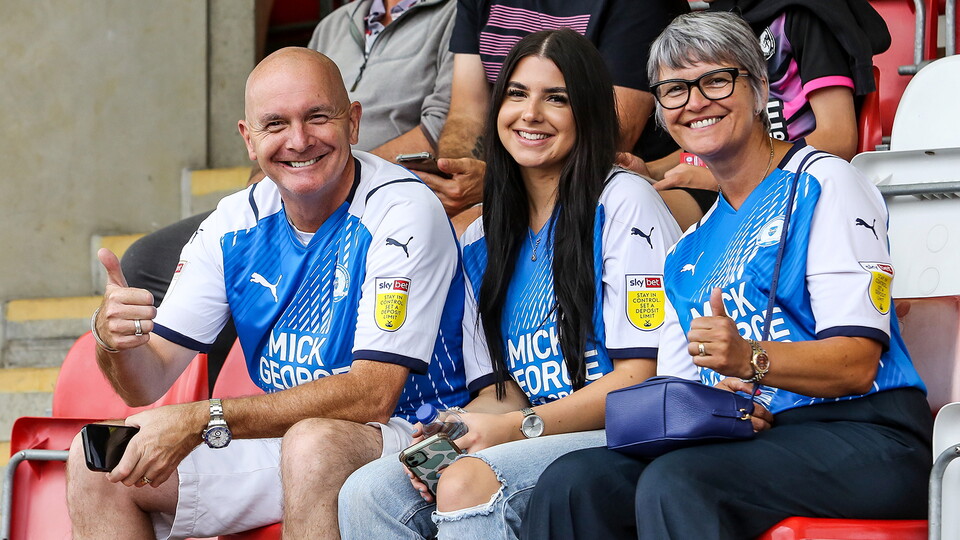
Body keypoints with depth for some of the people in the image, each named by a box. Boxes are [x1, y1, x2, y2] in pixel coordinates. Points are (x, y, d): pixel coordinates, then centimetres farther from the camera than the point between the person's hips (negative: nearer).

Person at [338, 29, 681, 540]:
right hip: (532, 446, 6)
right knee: (365, 493, -19)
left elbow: (640, 378, -8)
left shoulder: (624, 202, -1)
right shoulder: (480, 242, 19)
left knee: (468, 482, -33)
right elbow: (500, 391, 16)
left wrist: (520, 427, -16)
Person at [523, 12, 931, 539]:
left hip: (860, 435, -6)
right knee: (572, 481, -19)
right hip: (752, 438, 6)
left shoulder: (823, 184, 1)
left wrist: (748, 358, -27)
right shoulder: (690, 252, 24)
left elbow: (857, 363, -9)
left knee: (676, 482, -34)